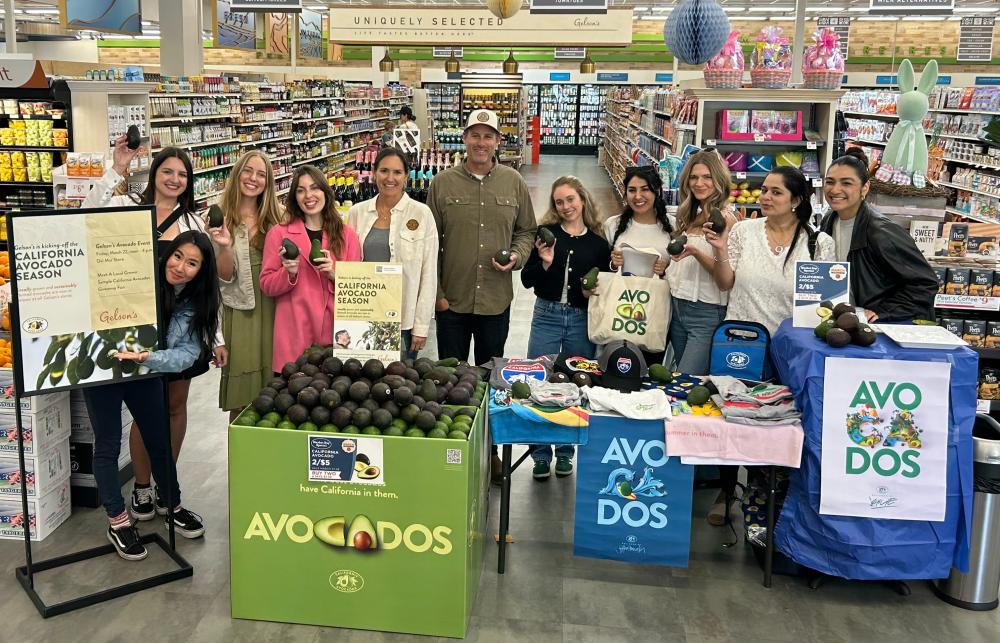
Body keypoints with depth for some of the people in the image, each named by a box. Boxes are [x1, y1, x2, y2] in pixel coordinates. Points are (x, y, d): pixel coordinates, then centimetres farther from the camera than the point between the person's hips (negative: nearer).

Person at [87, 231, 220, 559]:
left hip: (146, 374, 4)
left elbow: (187, 353, -17)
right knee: (108, 445, 4)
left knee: (159, 441, 12)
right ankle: (117, 522, 17)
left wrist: (148, 356, -35)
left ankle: (174, 508, 31)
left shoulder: (195, 306, -9)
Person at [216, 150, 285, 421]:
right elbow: (225, 278, -5)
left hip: (274, 308, 2)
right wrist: (223, 247, -23)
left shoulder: (277, 217, 7)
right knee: (241, 401, 1)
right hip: (240, 311, -2)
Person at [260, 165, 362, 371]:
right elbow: (266, 285, 5)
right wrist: (289, 273, -13)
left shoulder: (346, 235, 7)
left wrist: (334, 274, -10)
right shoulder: (278, 233, 4)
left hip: (335, 331, 1)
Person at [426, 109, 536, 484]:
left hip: (496, 300, 1)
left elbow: (526, 230, 11)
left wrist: (517, 256, -10)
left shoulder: (513, 183, 2)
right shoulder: (443, 184, -2)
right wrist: (435, 291, -3)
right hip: (452, 299, -1)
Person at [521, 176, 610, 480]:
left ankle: (565, 453, 24)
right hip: (547, 316, -1)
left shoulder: (599, 243, 4)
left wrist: (593, 292, -8)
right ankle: (541, 455, 14)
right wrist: (544, 263, -16)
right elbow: (527, 280, 0)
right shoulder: (546, 233, 1)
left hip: (582, 320, 1)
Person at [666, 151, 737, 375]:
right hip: (678, 305, 8)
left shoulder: (724, 217, -11)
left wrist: (695, 253, -28)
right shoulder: (690, 215, 13)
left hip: (706, 311, -8)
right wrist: (665, 264, 5)